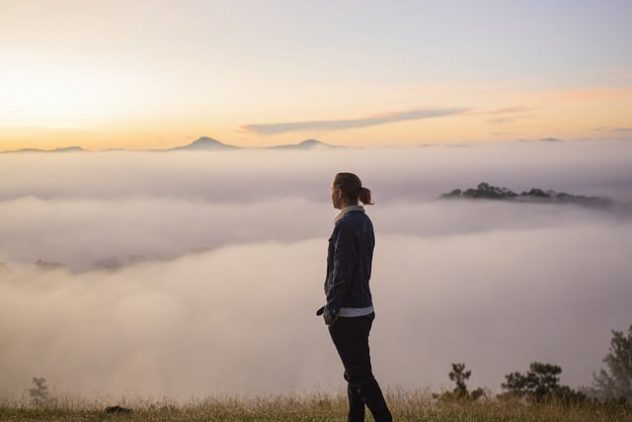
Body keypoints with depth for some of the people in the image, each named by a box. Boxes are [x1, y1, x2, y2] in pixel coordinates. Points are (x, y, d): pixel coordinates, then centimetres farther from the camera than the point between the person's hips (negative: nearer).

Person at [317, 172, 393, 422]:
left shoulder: (345, 225, -18)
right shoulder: (364, 221, 10)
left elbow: (341, 272, -20)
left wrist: (331, 309, -13)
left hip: (347, 314, -10)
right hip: (363, 309, 10)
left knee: (361, 375, -3)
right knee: (355, 374, 16)